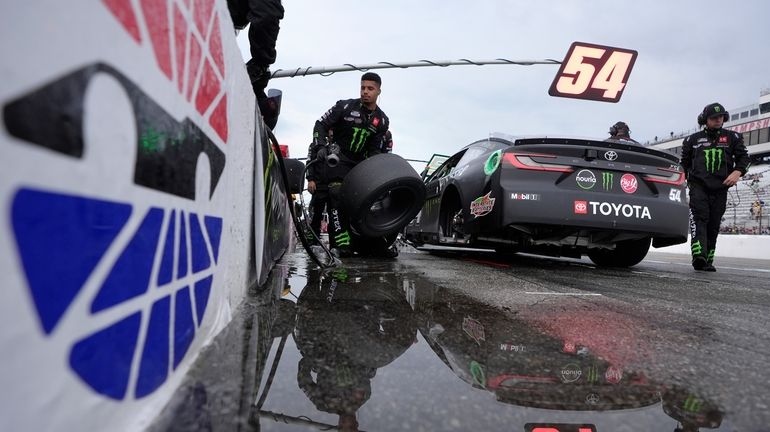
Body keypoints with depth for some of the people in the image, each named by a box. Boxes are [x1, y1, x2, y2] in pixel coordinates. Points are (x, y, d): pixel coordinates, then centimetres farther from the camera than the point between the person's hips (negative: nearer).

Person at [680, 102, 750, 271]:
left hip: (720, 189, 2)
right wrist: (683, 180, 13)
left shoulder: (732, 137, 15)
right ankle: (699, 255, -35)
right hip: (698, 186, -2)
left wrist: (738, 172, -8)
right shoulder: (693, 139, 14)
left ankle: (707, 260, 9)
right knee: (699, 218, -21)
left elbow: (743, 157, 11)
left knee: (713, 225, 4)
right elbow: (684, 162, 22)